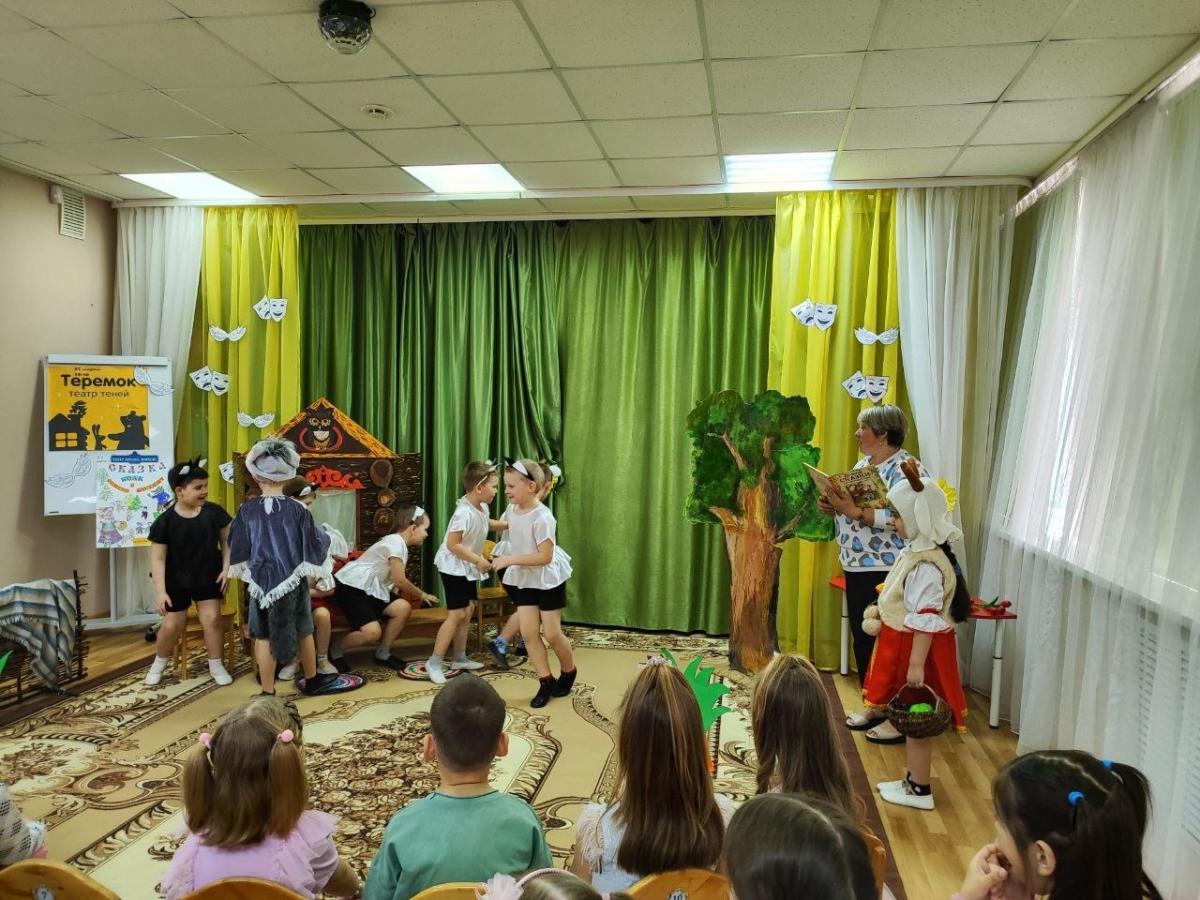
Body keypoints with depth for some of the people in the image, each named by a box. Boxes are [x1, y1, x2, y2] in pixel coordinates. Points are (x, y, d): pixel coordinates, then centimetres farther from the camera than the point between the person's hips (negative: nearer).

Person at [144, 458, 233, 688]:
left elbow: (226, 541, 2)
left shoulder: (214, 512, -11)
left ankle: (216, 666, 13)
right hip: (176, 580, -1)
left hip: (208, 577, 1)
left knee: (212, 618, -5)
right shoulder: (166, 520, -17)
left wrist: (226, 568, -8)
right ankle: (159, 663, 34)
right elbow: (157, 558, -13)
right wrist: (160, 591, -16)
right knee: (172, 625, 4)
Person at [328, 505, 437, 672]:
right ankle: (335, 652, 2)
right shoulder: (396, 542, -19)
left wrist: (418, 594, 1)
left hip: (369, 588, 10)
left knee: (403, 608, -9)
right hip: (349, 586, -10)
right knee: (372, 632, -24)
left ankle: (383, 653, 7)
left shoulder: (398, 543, 12)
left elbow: (395, 581, 9)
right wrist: (421, 595, -5)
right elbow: (399, 580, -18)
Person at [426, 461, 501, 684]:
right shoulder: (464, 513, -29)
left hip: (468, 568, 9)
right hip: (454, 567, -9)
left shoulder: (482, 507, 0)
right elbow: (452, 544, -29)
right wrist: (478, 560, -25)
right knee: (456, 614, -9)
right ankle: (434, 662, -1)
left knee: (468, 611, 13)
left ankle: (460, 658, 24)